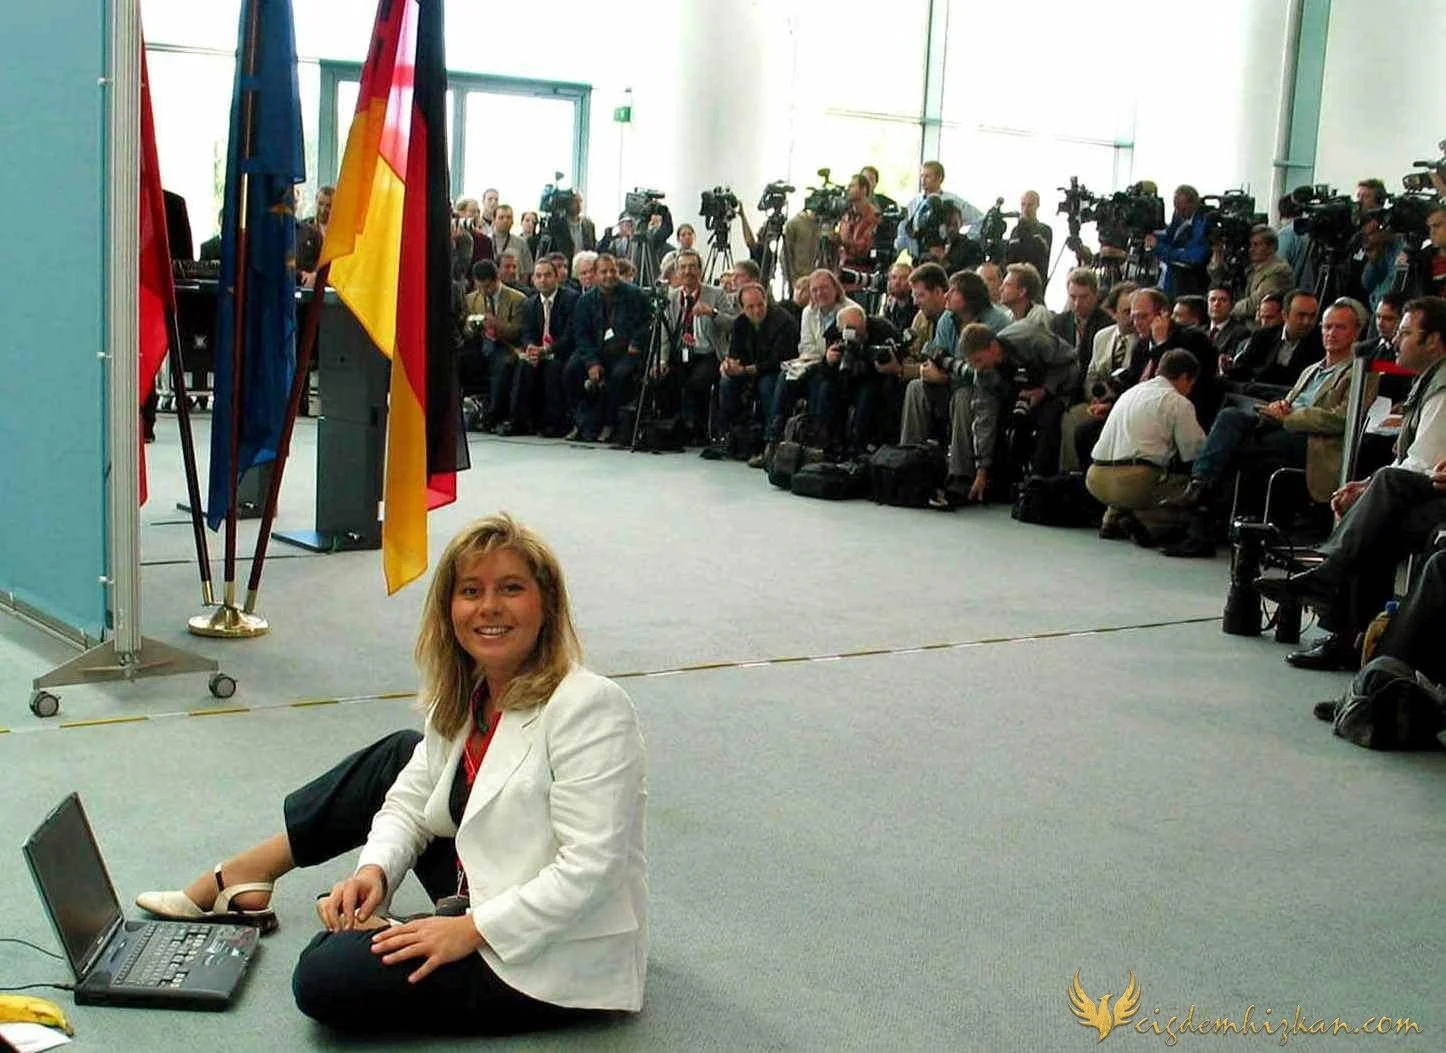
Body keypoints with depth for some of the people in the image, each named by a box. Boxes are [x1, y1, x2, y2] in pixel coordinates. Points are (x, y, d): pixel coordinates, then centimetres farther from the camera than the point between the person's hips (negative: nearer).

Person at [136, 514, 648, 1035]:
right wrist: (375, 870, -12)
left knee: (327, 979, -20)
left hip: (553, 965, -8)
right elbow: (410, 801, 8)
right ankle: (242, 878, 24)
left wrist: (471, 929, -25)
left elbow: (589, 869, -27)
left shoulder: (589, 709, -22)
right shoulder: (464, 698, 5)